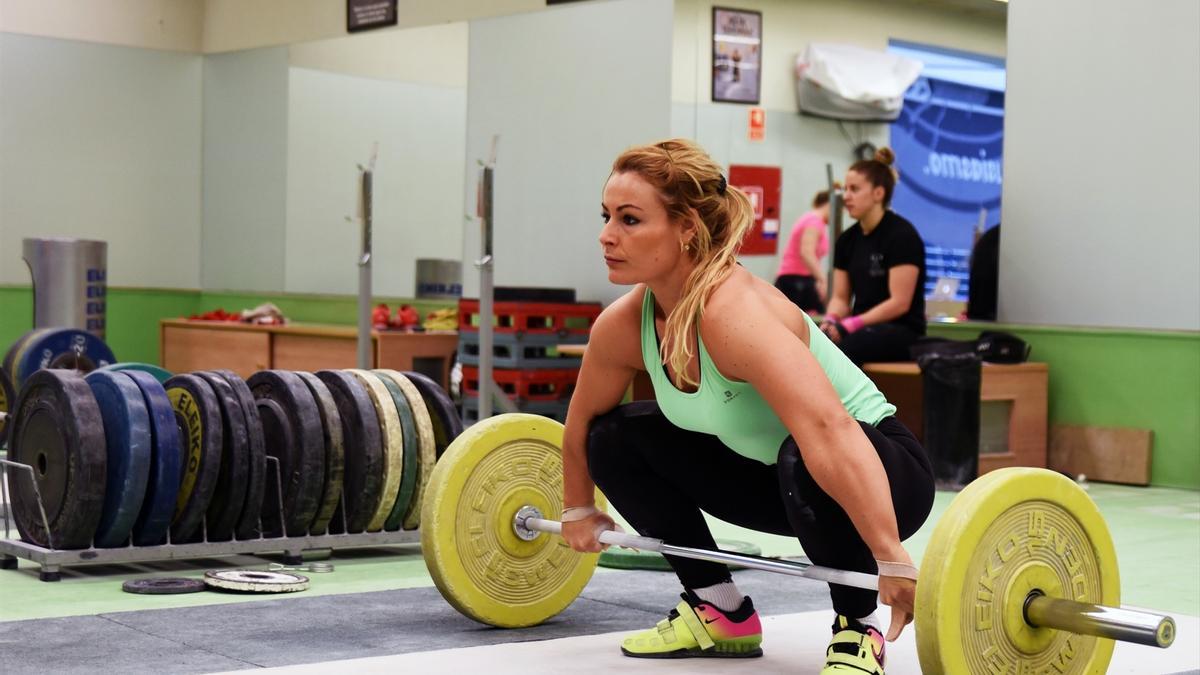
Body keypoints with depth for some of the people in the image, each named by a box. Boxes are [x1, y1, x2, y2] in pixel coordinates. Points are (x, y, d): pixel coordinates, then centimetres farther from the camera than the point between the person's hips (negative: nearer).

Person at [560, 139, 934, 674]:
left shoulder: (735, 313, -35)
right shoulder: (623, 324, -11)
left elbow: (829, 433, -47)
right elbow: (582, 420, 10)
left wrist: (893, 563, -52)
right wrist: (578, 510, 20)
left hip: (878, 474, -7)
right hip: (770, 473, 8)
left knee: (804, 462, -39)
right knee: (614, 436, -2)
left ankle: (858, 630, -12)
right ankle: (719, 612, 10)